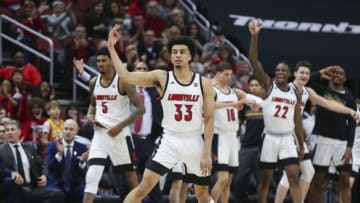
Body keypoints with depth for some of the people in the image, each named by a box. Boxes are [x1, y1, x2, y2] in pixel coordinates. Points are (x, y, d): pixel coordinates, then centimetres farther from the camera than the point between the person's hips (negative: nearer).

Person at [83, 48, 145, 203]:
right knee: (92, 176, -9)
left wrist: (120, 126, -17)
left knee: (130, 174, 8)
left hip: (119, 134, -4)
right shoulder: (94, 82, 7)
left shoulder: (122, 81, -10)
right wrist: (90, 115, 3)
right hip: (100, 134, 4)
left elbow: (140, 108, -12)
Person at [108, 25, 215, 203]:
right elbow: (126, 76, -11)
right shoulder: (161, 78, -3)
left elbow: (209, 119, 0)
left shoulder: (203, 83, 0)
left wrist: (207, 152, -7)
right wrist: (111, 48, -16)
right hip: (170, 141, -1)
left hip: (194, 143, 1)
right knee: (144, 186, -13)